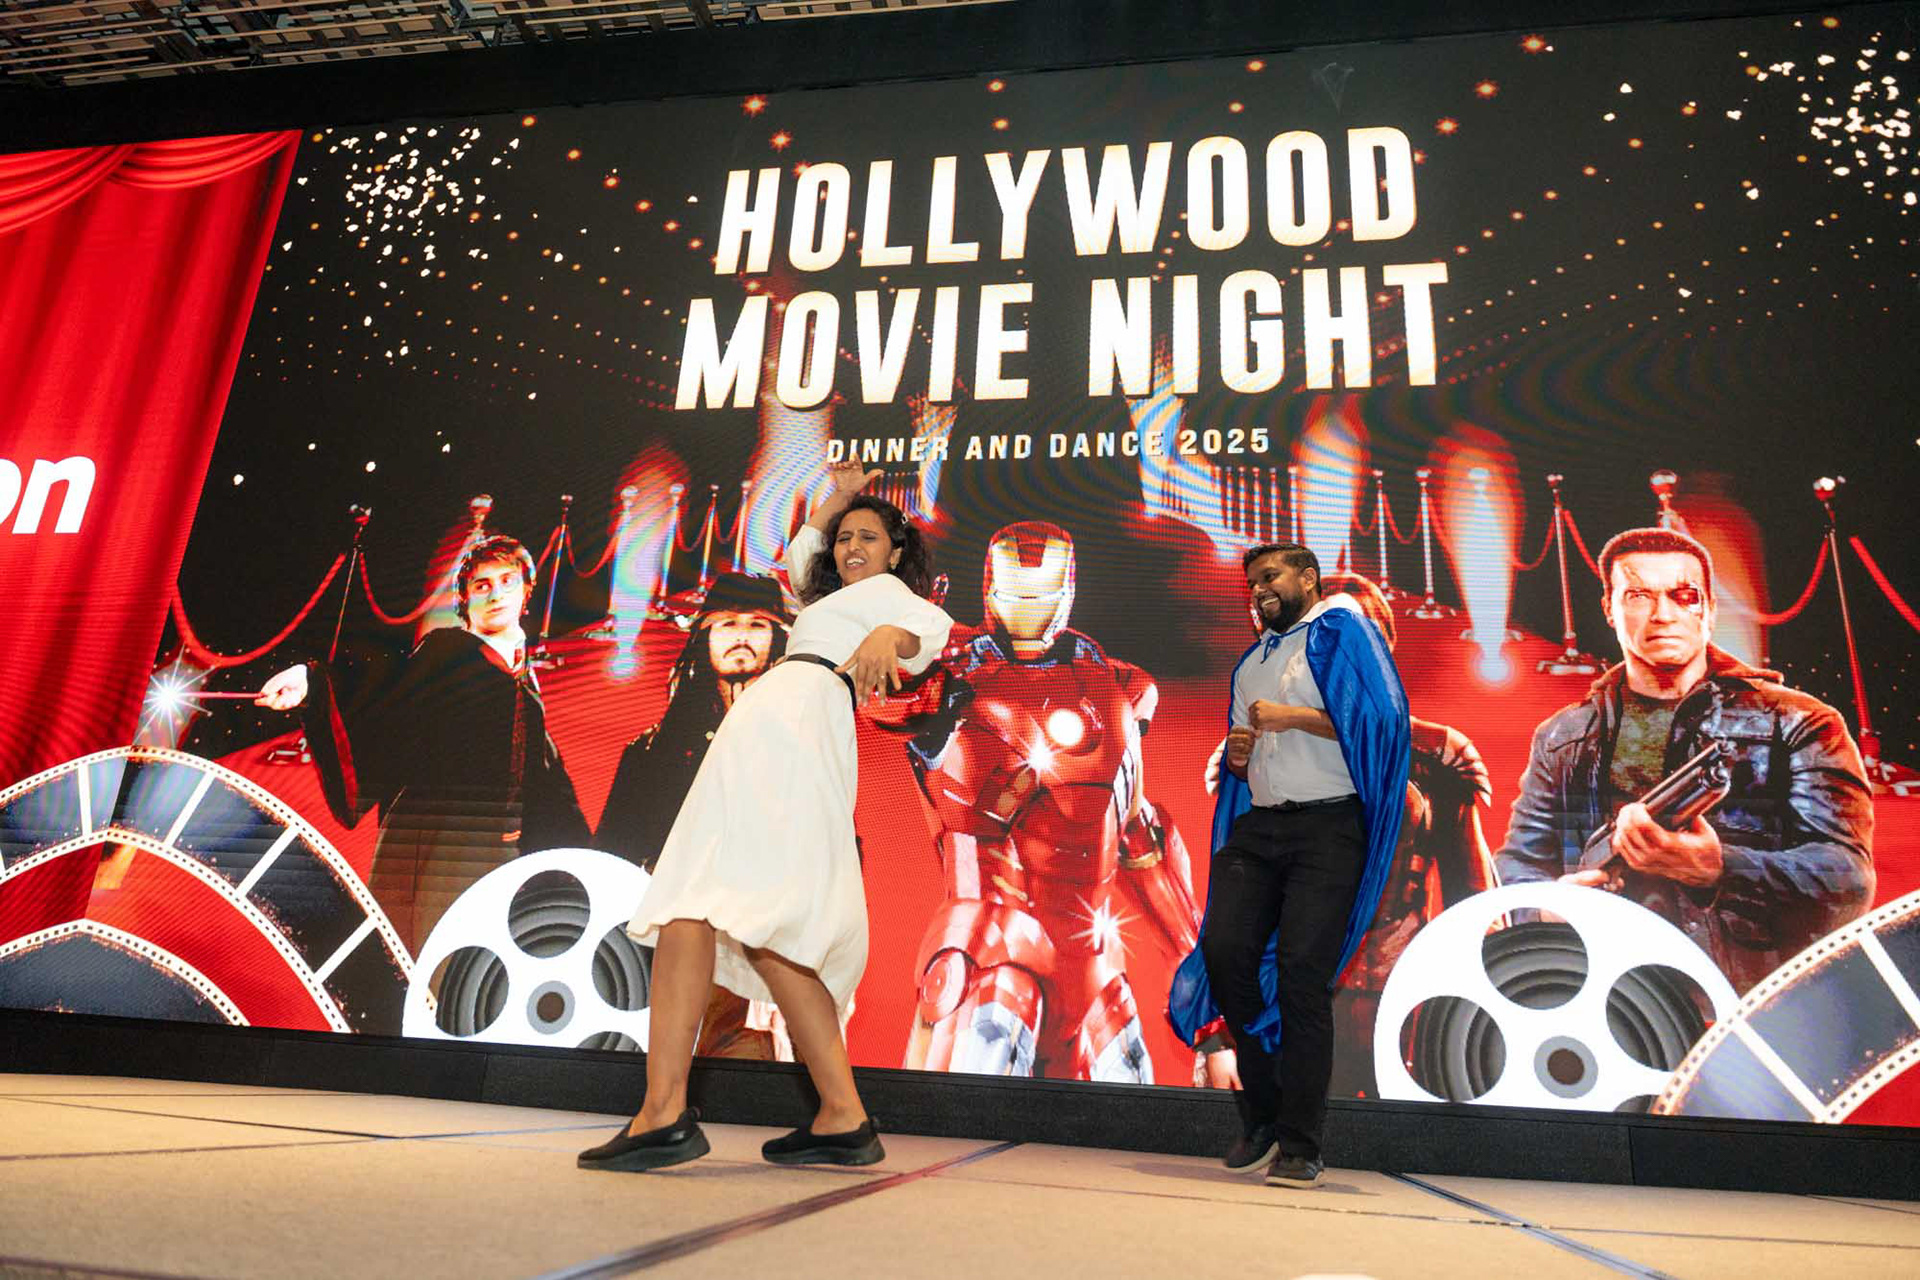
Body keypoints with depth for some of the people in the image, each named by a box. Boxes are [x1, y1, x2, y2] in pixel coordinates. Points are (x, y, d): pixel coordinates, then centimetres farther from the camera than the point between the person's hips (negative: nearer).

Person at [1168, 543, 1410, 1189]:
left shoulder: (1342, 631, 4)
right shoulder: (1251, 662, 25)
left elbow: (1385, 716, -11)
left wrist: (1293, 717, -10)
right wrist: (1237, 756, 8)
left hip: (1326, 826, -6)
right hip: (1257, 826, 6)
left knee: (1303, 976, -9)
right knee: (1224, 951, -9)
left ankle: (1299, 1147, 2)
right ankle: (1262, 1113, 9)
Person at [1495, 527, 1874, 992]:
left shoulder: (1794, 724, 7)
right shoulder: (1562, 738, 15)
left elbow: (1850, 881, -3)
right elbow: (1517, 861, 18)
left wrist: (1718, 871, -21)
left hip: (1755, 1002, 0)